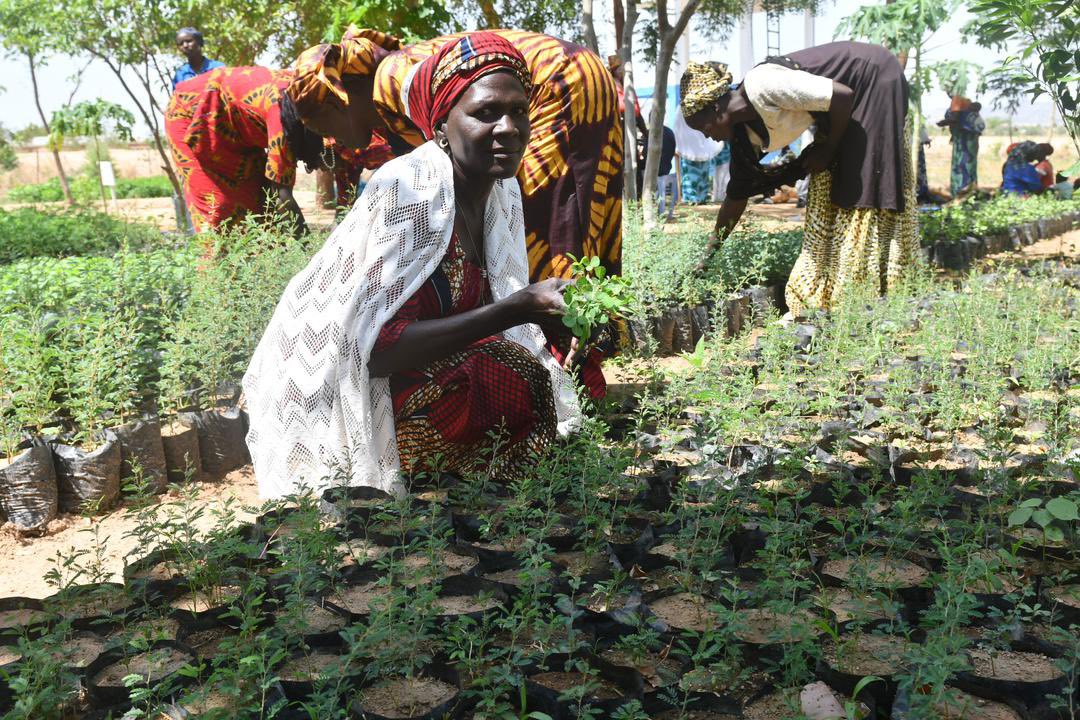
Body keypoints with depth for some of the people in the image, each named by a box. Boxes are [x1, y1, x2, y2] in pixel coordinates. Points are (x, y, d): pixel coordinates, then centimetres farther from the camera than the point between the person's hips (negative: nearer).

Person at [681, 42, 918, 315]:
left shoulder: (761, 86, -27)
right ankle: (824, 298, 11)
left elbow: (843, 96, -25)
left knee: (861, 188, -10)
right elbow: (736, 197, 5)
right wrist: (706, 259, 7)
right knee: (826, 188, 6)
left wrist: (827, 149, -13)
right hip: (855, 105, 9)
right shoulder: (746, 132, -1)